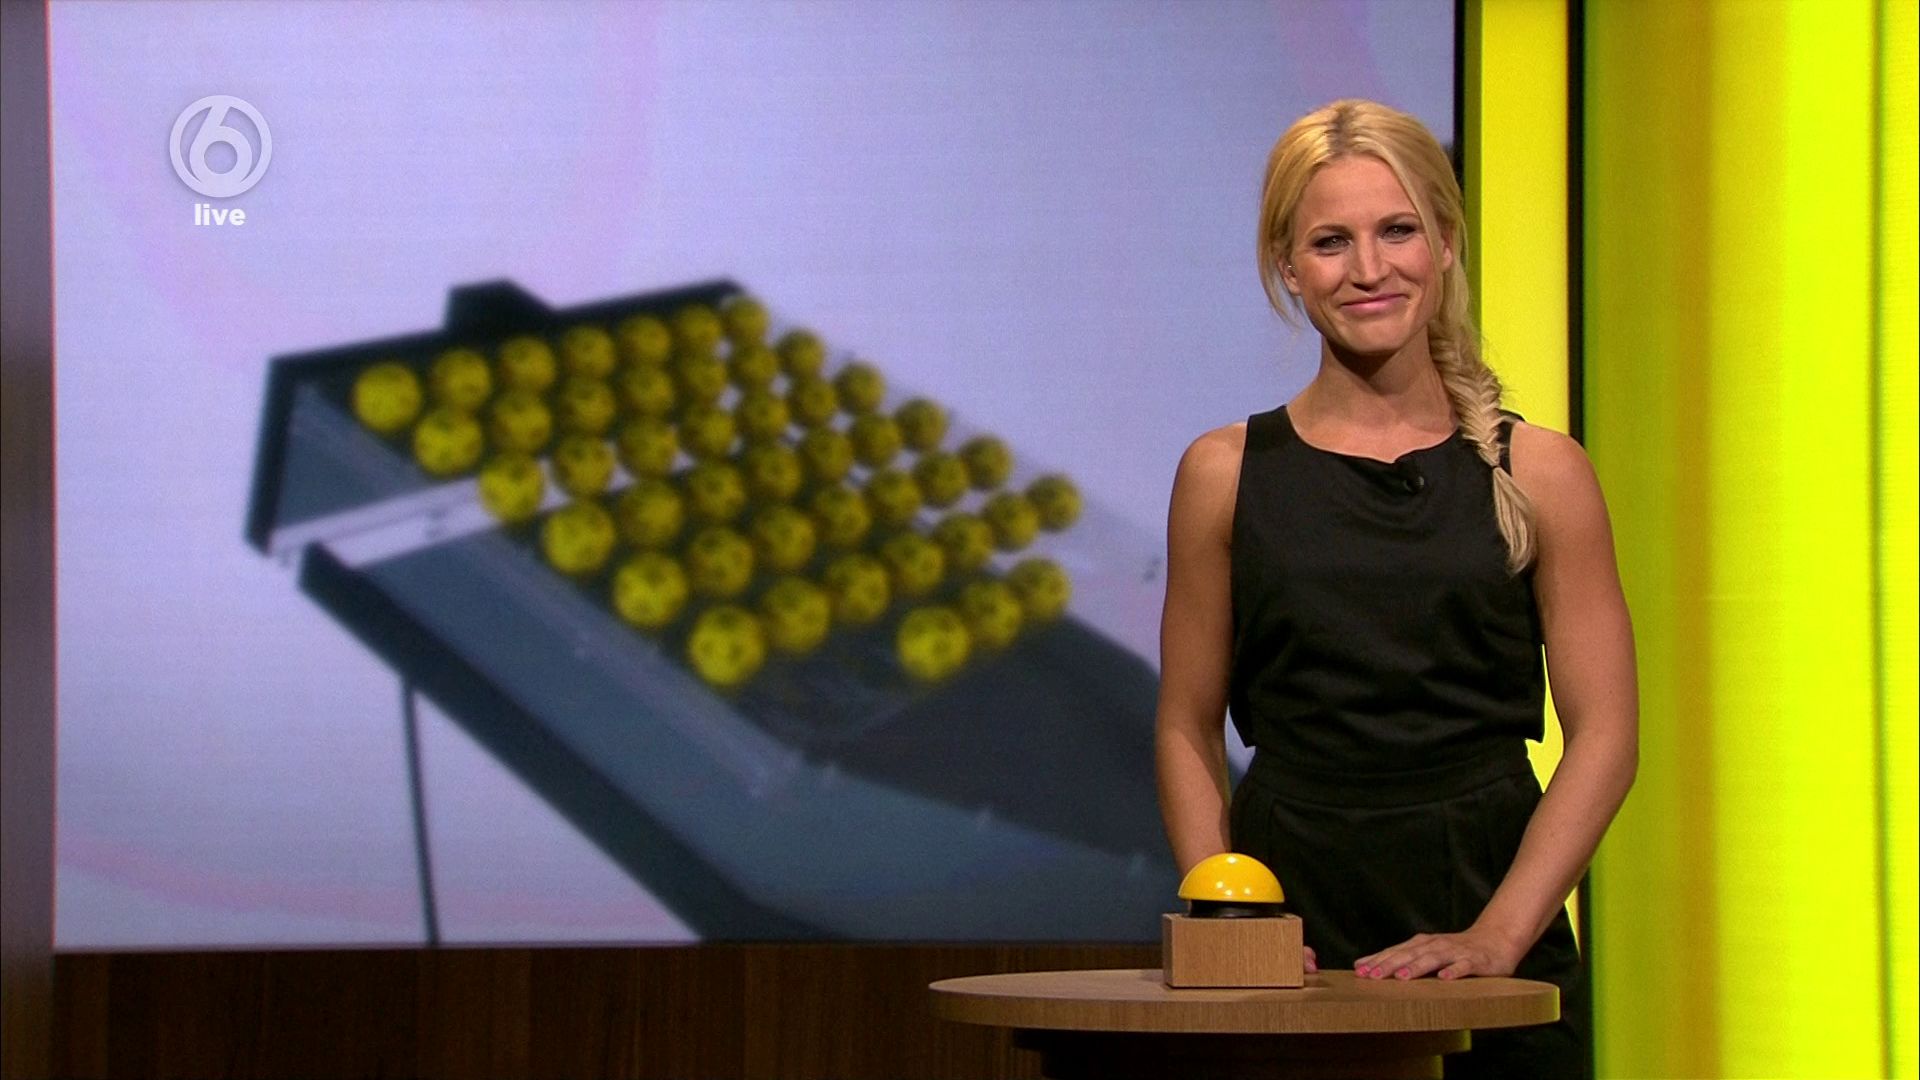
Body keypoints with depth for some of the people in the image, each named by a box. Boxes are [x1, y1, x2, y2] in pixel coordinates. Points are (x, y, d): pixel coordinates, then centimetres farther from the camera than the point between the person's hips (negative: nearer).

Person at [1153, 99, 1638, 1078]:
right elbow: (1187, 732, 6)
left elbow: (1604, 737, -2)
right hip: (1293, 928, 0)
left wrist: (1499, 934, -12)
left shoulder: (1540, 474, 1)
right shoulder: (1227, 474, 3)